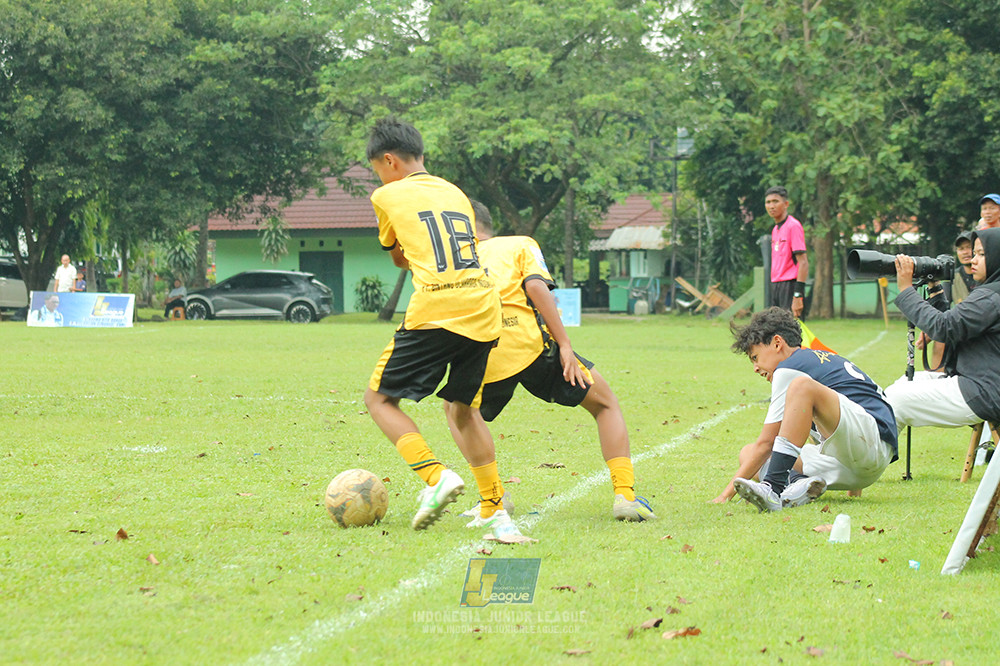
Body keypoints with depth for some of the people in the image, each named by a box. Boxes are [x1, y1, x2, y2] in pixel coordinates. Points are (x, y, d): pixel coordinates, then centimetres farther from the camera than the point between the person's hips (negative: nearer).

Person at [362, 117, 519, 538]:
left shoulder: (388, 196, 9)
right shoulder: (456, 194, 22)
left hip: (435, 312, -6)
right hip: (483, 310, 6)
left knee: (379, 399, 7)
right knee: (462, 409, 20)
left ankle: (436, 476, -13)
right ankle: (494, 510, 14)